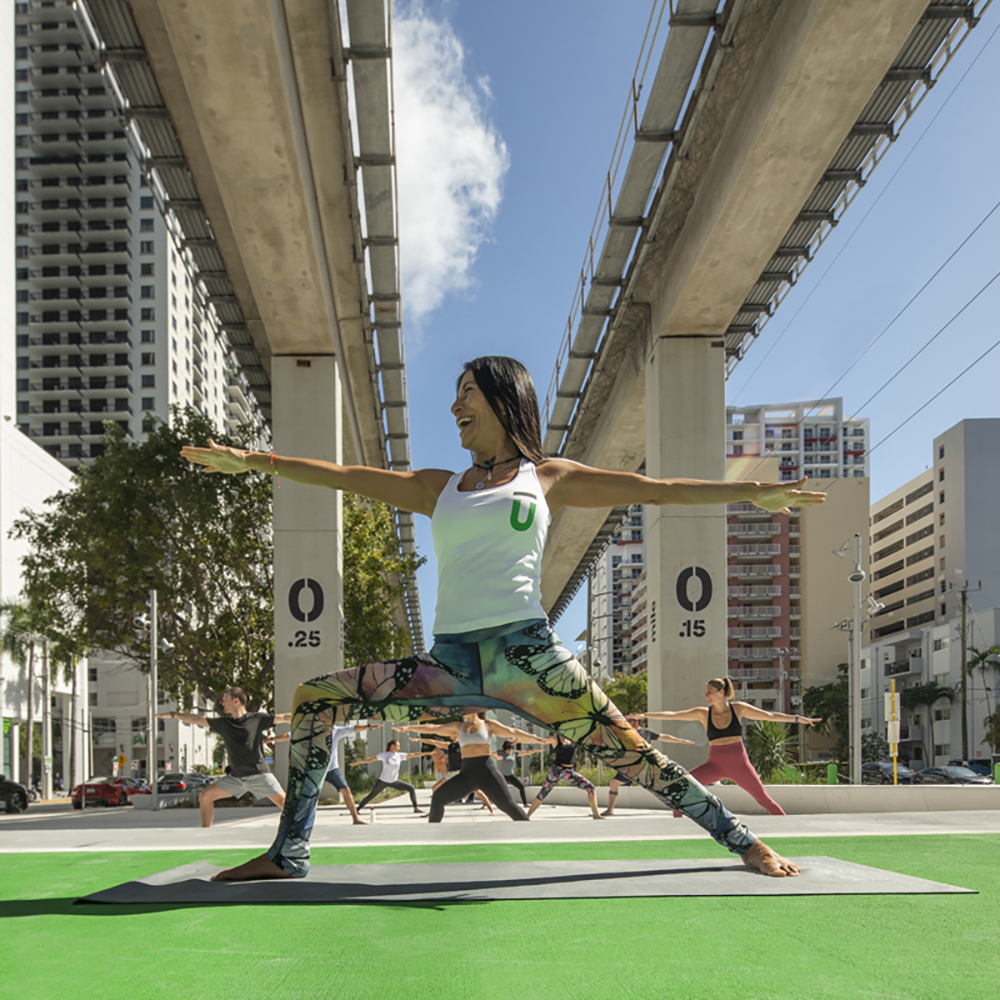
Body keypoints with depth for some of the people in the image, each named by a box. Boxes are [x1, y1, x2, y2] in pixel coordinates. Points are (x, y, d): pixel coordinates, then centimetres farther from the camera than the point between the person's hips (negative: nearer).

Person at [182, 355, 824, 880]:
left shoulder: (548, 477, 12)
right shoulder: (437, 488, 21)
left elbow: (652, 490, 8)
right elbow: (342, 476, 18)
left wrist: (752, 492, 2)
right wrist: (252, 461, 13)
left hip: (524, 651, -4)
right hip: (449, 662, 4)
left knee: (628, 750, -9)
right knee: (315, 699, -2)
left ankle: (745, 843, 5)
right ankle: (288, 855, 4)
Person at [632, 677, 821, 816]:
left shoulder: (738, 708, -2)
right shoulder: (703, 713, 0)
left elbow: (770, 716, 3)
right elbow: (673, 715, -3)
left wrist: (798, 719, 1)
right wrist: (646, 715, -10)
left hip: (739, 763, -1)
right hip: (715, 764, 1)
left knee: (763, 798, -2)